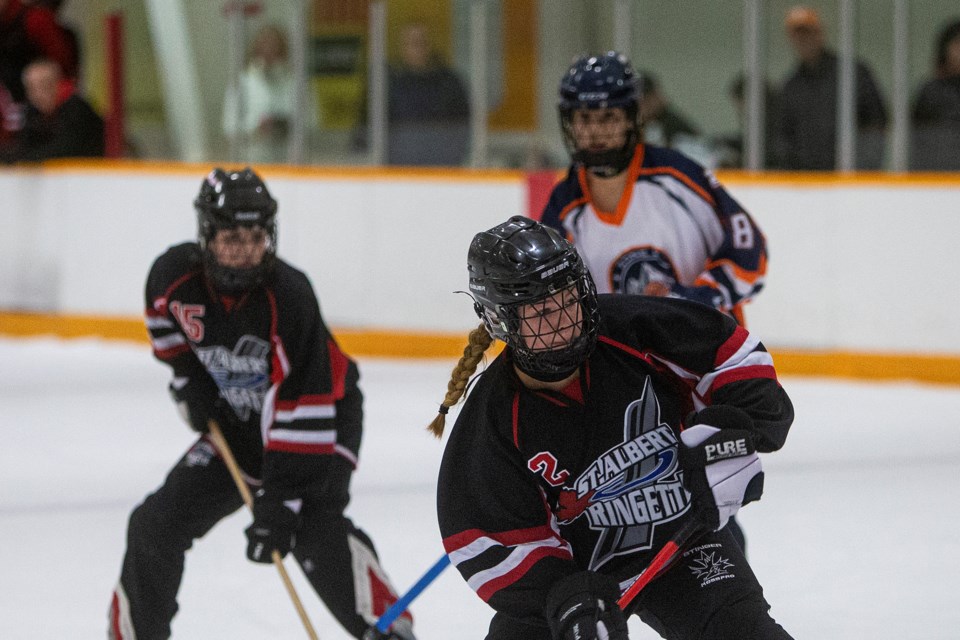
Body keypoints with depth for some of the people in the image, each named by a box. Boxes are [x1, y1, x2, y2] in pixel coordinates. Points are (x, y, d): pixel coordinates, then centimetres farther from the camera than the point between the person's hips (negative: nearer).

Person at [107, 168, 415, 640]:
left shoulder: (287, 295, -32)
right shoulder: (174, 273, -18)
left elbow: (301, 404, -33)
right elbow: (163, 317, 11)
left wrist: (279, 500, -34)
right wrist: (189, 378, 1)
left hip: (322, 418, -6)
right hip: (236, 421, 6)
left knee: (314, 527, -30)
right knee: (157, 524, 1)